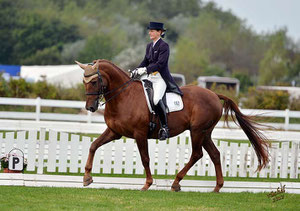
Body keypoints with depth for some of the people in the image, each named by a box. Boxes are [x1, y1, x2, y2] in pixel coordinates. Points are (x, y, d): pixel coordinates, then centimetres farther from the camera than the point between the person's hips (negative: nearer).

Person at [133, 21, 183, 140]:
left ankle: (164, 127, -24)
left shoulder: (164, 46, -9)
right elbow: (145, 62, 19)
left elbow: (160, 63, -18)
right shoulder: (149, 46, 16)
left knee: (156, 99, -31)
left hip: (161, 78, -9)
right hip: (150, 77, 9)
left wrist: (145, 70, -25)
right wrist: (137, 70, 1)